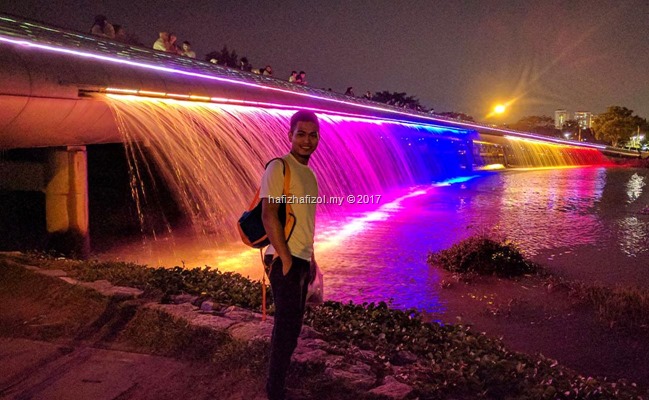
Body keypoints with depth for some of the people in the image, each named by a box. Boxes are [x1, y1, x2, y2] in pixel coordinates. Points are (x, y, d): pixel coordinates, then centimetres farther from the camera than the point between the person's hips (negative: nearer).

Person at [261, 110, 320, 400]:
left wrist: (311, 257, 17)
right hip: (286, 259, -8)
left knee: (290, 322, 16)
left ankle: (279, 373, 31)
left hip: (302, 259, 8)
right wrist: (285, 257, -21)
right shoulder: (279, 167, -12)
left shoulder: (308, 172, 14)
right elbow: (269, 215, -19)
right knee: (288, 325, -4)